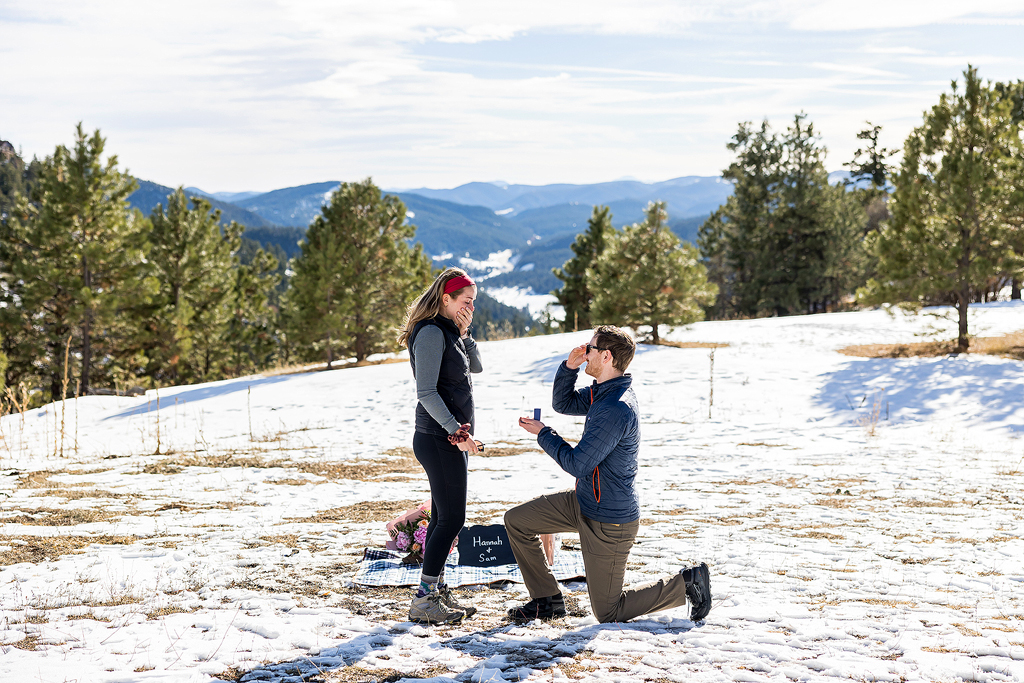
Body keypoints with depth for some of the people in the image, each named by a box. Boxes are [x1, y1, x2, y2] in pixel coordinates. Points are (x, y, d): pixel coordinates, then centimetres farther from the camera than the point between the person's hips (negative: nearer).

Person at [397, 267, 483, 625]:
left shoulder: (449, 333, 15)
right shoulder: (431, 333, -15)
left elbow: (475, 367, 16)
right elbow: (427, 392, -20)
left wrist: (464, 334, 3)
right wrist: (455, 428, -24)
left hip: (452, 438, 10)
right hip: (439, 438, -10)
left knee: (443, 517, 12)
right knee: (451, 519, -8)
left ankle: (436, 591, 19)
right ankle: (423, 601, -2)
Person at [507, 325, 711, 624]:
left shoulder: (616, 409, -29)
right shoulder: (602, 391, 1)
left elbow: (577, 464, -26)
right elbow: (563, 404, 15)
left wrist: (543, 434, -12)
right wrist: (569, 367, -3)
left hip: (609, 521, -9)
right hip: (583, 501, 9)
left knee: (608, 613, 3)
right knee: (516, 521, 8)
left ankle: (686, 584, 12)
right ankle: (548, 599, 19)